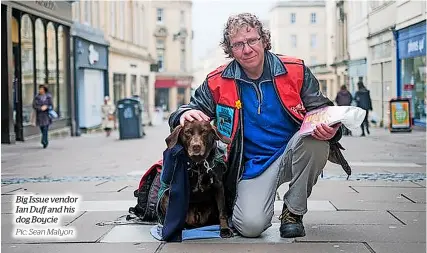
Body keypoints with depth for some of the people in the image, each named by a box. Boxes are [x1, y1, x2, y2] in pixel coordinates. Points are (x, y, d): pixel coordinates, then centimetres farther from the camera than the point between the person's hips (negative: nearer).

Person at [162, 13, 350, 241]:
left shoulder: (295, 71, -3)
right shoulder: (218, 82, -3)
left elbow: (321, 109, 1)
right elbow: (194, 107, 5)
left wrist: (329, 128, -23)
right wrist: (186, 114, -22)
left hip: (293, 153, 2)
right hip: (252, 163, -1)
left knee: (315, 139, -33)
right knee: (250, 226, -26)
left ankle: (293, 212, -9)